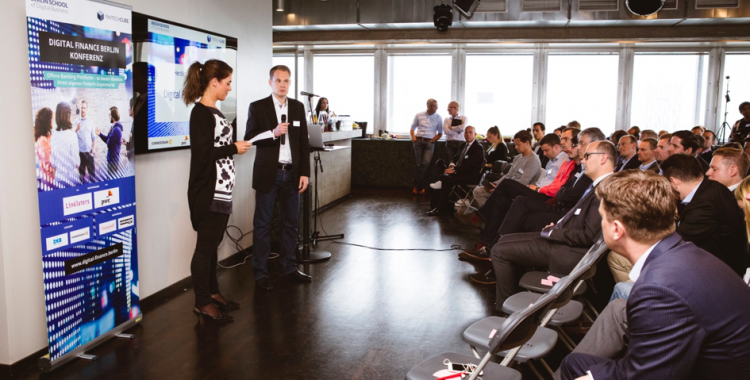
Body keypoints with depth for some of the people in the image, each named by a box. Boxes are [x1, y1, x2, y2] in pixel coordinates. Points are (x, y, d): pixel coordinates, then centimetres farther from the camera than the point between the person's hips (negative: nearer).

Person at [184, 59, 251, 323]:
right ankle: (202, 303, 10)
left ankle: (212, 293, 28)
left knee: (213, 244, 16)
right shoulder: (201, 113, -14)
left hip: (221, 190, 9)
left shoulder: (214, 111, 14)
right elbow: (202, 153, -21)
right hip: (208, 192, -9)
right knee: (205, 247, 0)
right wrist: (233, 148, -12)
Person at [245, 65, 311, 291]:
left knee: (291, 222, 9)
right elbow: (249, 138, -4)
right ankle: (260, 273, 10)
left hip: (292, 173, 4)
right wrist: (273, 133, -20)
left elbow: (304, 142, 8)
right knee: (263, 224, 2)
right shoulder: (257, 107, 0)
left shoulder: (298, 107, 10)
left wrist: (305, 173, 2)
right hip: (268, 173, -3)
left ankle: (289, 268, 21)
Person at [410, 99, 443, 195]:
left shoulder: (438, 118, 8)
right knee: (419, 164, -6)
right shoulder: (419, 115, 9)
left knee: (425, 163, -17)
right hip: (418, 141, 1)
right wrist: (413, 137, 1)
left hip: (429, 142, -1)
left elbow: (440, 133, 10)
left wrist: (433, 140, -5)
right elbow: (412, 128, 18)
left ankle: (416, 186, -7)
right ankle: (422, 187, 2)